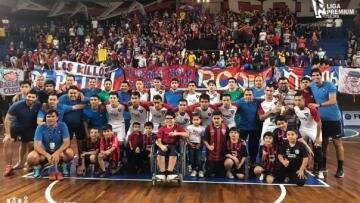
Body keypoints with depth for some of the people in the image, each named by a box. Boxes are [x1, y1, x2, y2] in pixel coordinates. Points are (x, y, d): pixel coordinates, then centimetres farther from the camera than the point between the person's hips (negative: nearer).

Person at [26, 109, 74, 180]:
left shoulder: (62, 125, -13)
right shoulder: (40, 127, -13)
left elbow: (67, 142, -17)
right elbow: (36, 146, -19)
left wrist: (57, 153, -34)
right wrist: (47, 155, -36)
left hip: (59, 151, 0)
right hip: (44, 152, 0)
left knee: (70, 152, -32)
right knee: (31, 157, -30)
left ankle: (64, 166, 0)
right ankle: (37, 167, 5)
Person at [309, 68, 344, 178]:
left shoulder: (329, 85, -12)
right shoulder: (311, 86, 3)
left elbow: (332, 101, -21)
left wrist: (319, 105, -33)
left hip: (334, 118, -4)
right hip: (322, 118, 5)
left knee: (337, 143, 0)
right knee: (324, 142, 11)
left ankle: (340, 169, 7)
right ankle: (323, 165, 21)